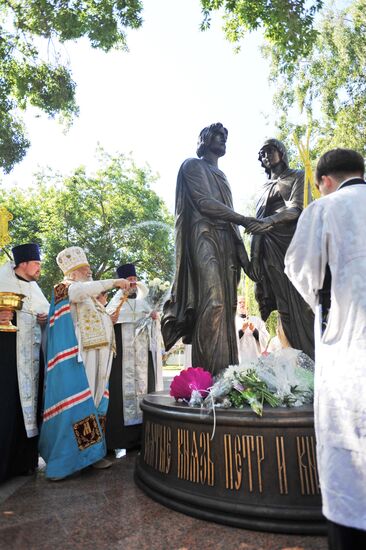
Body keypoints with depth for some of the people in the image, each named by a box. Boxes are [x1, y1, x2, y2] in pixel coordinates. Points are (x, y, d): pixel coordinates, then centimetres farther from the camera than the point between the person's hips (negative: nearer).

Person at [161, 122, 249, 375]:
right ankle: (210, 374, -20)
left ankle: (227, 372, -3)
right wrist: (245, 220, -9)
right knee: (212, 303, -20)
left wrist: (239, 249, 13)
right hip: (204, 238, -8)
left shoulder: (221, 175, 31)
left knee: (225, 306, -2)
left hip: (225, 241, 8)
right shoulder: (193, 166, 8)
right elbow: (204, 202, -8)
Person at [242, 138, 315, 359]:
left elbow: (296, 208, -8)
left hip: (292, 244, -4)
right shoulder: (265, 188, 26)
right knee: (284, 307, -1)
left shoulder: (298, 176, 10)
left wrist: (269, 220, -27)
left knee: (301, 302, -12)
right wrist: (254, 257, 11)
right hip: (269, 250, 5)